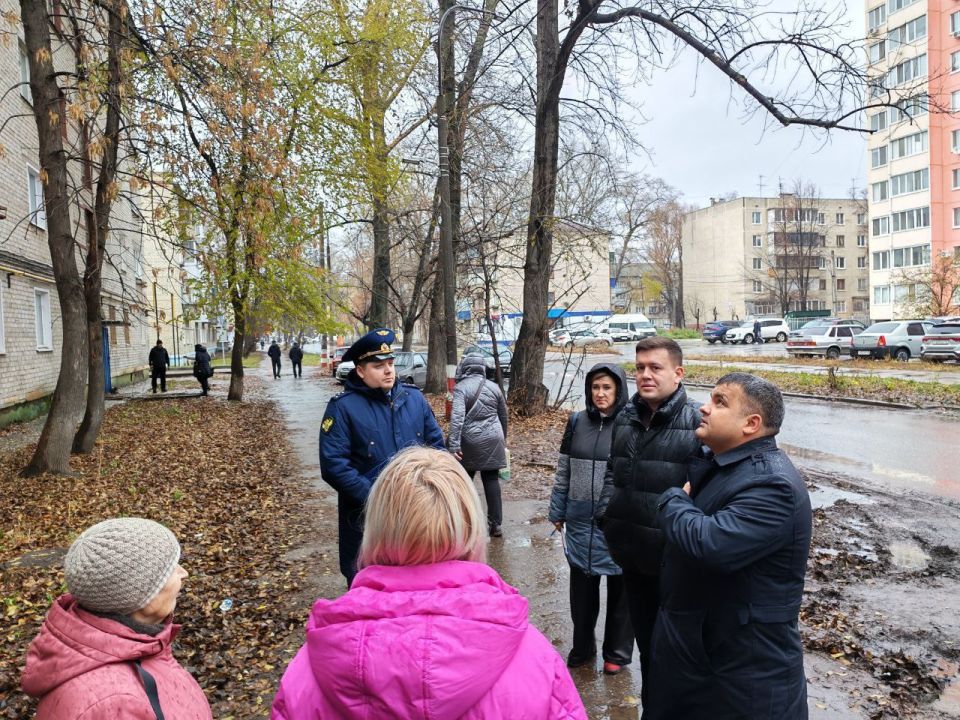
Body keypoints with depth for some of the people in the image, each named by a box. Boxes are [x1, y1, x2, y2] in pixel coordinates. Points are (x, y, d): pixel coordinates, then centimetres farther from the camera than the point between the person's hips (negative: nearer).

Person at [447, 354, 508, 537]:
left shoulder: (460, 387, -6)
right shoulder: (493, 387, 8)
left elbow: (457, 415, -20)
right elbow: (503, 415, 16)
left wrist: (453, 443, -23)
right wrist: (503, 438, 30)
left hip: (469, 441, -3)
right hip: (492, 442, 3)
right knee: (492, 480, 7)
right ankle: (495, 524, 9)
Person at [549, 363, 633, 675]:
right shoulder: (577, 422, 3)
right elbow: (563, 471, 9)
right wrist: (557, 512, 9)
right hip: (581, 520, 4)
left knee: (619, 587, 12)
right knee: (581, 586, 15)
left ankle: (616, 652, 31)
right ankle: (582, 647, 35)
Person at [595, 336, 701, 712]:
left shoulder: (697, 422, -16)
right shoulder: (626, 417, 5)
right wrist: (604, 510, 5)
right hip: (630, 550, 6)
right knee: (644, 634, 23)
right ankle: (650, 705, 43)